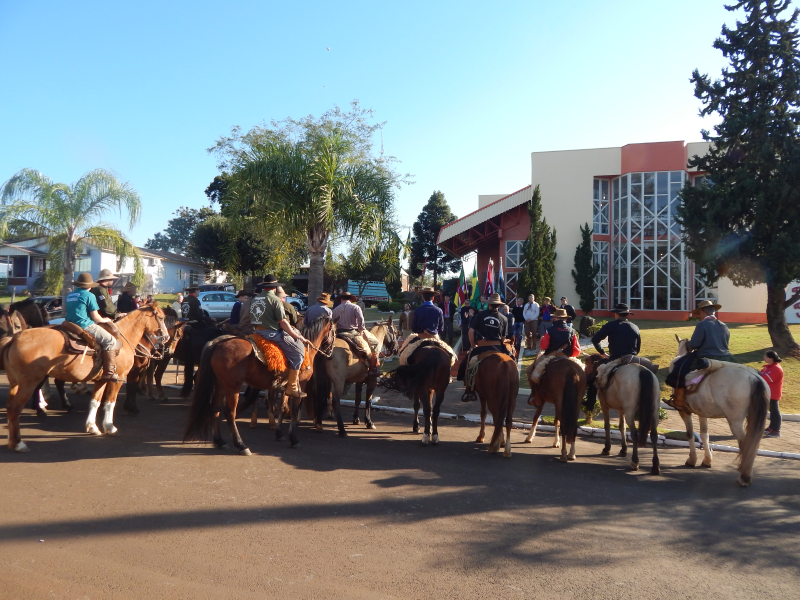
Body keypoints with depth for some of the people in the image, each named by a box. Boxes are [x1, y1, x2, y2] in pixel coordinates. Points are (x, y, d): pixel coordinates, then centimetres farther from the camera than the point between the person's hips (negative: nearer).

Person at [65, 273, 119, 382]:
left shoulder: (69, 295, 16)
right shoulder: (89, 295, -7)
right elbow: (95, 317, -9)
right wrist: (104, 320, 10)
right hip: (85, 325, -9)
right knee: (110, 340, -6)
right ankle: (109, 372, -14)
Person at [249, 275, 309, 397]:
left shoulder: (254, 299, 13)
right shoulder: (275, 299, -11)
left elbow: (253, 320, 20)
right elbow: (283, 323, -13)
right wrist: (298, 337, -7)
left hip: (258, 332, 9)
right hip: (273, 333, -9)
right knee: (298, 351, -5)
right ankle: (292, 387, -7)